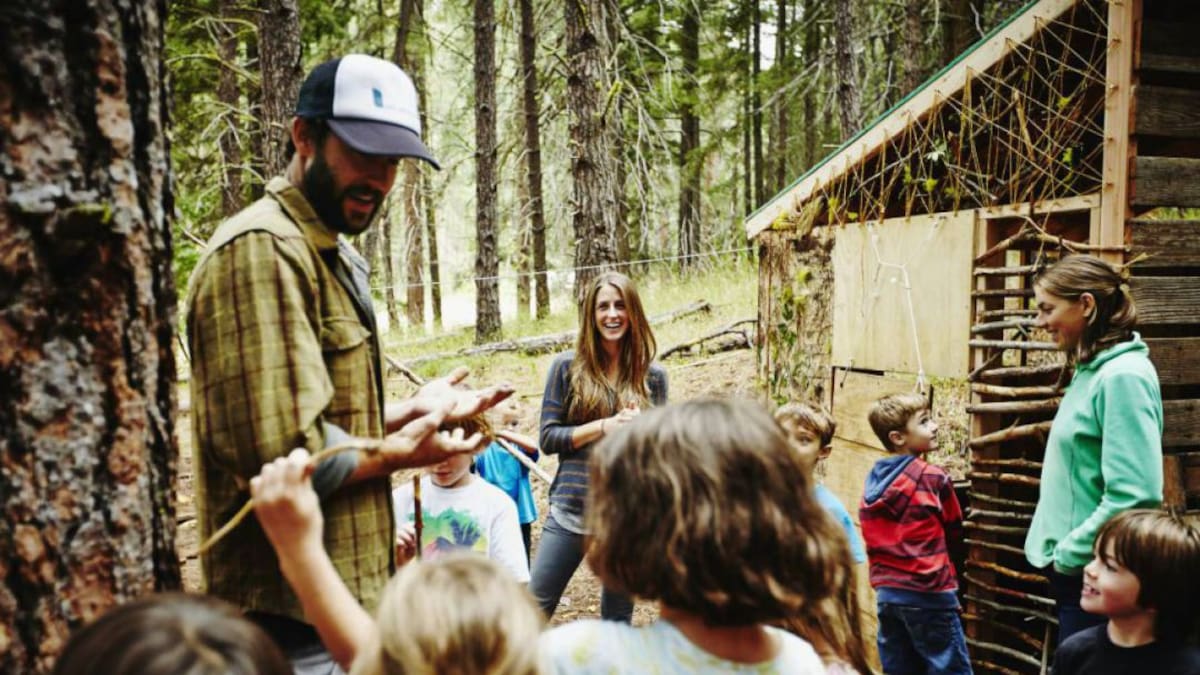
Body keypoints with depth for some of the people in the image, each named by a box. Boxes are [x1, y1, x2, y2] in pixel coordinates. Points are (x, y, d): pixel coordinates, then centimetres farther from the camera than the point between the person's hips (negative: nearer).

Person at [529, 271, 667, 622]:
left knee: (618, 617, 14)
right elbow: (547, 438, -3)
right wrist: (604, 426, -15)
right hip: (571, 509, -1)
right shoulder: (567, 367, -2)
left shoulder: (652, 375, 2)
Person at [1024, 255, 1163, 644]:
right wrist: (1060, 553, 12)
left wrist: (1068, 554, -18)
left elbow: (1134, 498, -25)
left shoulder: (1123, 376, -18)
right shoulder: (1091, 371, 9)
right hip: (1071, 568, 9)